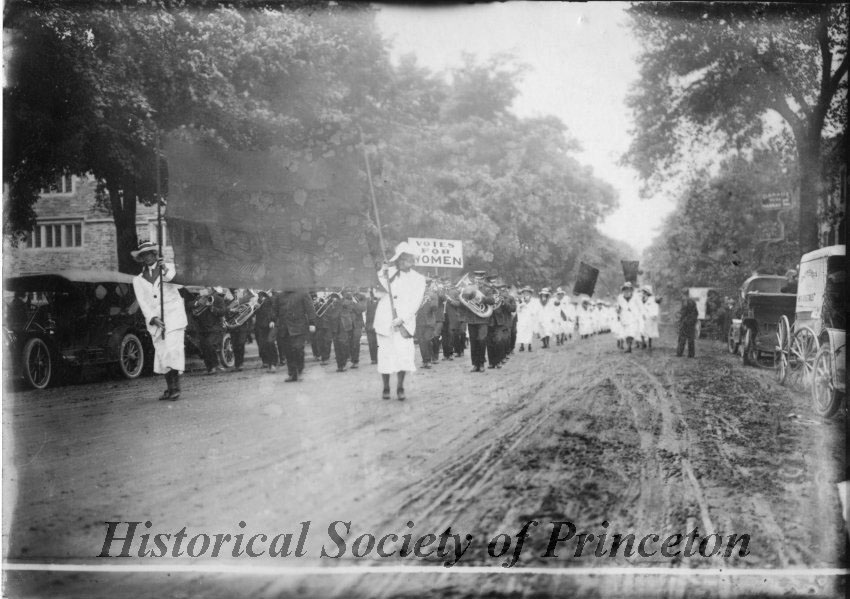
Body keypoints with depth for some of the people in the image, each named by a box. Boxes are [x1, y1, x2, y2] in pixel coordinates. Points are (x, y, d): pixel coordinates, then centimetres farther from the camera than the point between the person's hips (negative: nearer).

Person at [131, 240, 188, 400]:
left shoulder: (169, 268, 11)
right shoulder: (138, 280, 15)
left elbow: (177, 282, -9)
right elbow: (143, 303, 6)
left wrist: (166, 271, -28)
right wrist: (153, 318, -9)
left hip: (173, 317, -3)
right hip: (155, 321, 3)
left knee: (173, 351, -16)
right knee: (162, 354, -1)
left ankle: (176, 388, -16)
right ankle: (169, 388, 6)